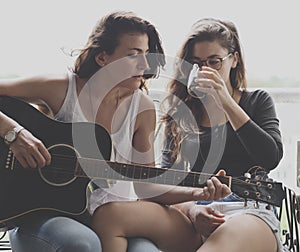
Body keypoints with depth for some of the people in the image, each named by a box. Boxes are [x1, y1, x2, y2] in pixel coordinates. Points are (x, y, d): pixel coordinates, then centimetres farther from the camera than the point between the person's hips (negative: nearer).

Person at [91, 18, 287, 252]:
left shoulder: (257, 101, 16)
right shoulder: (182, 111, 20)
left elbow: (271, 158, -3)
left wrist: (226, 103, -5)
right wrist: (190, 208, -7)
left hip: (247, 210, -3)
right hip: (191, 211, 4)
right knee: (109, 214, -25)